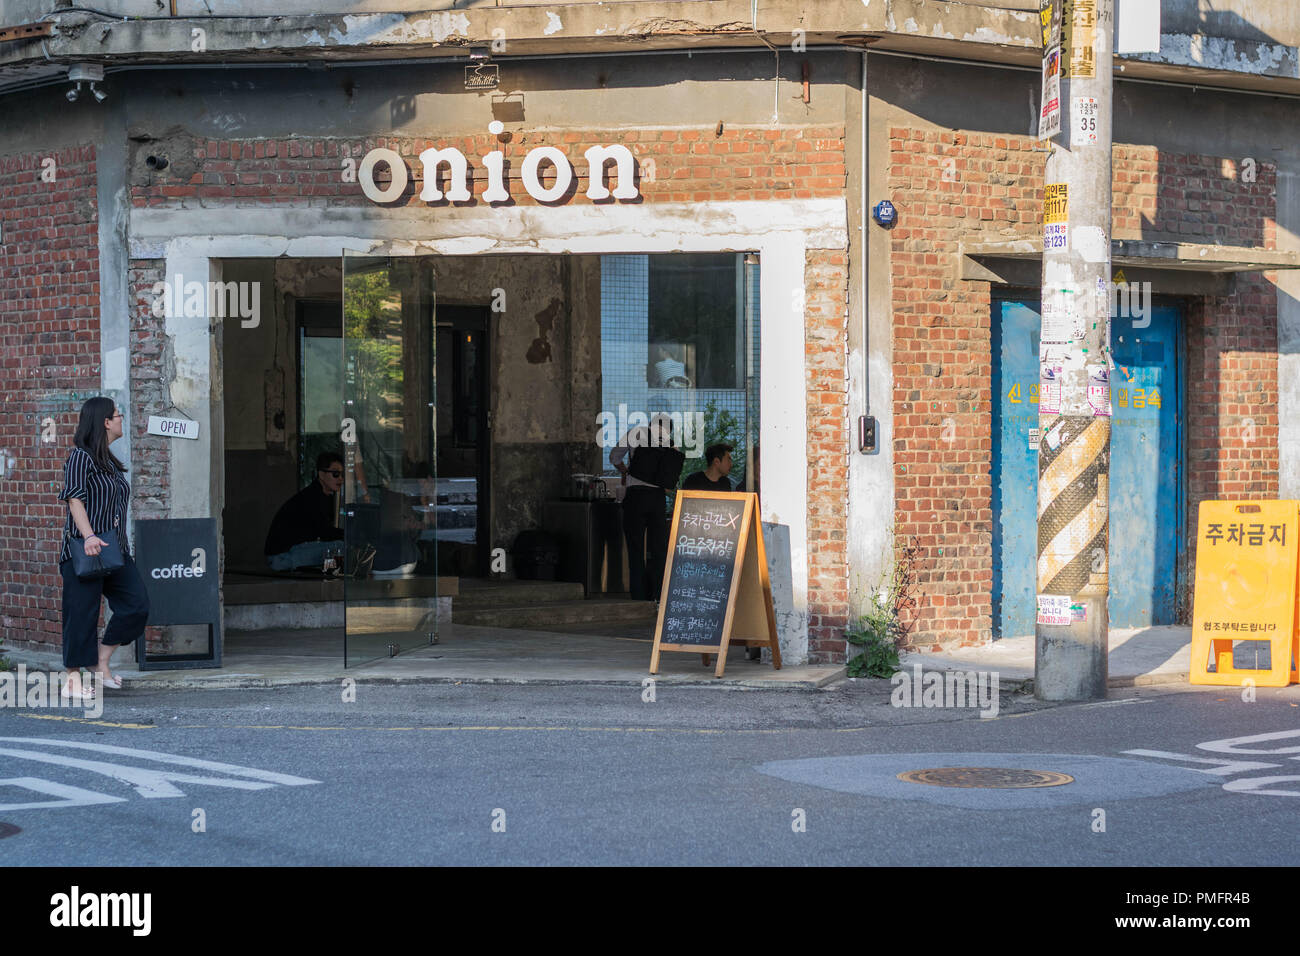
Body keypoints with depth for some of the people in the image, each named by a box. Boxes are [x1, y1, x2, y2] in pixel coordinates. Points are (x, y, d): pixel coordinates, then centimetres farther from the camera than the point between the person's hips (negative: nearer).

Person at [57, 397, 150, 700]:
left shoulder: (110, 461, 19)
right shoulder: (81, 457, -8)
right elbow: (74, 498, -17)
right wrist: (89, 536, -28)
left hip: (115, 549, 8)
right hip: (85, 550, -8)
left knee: (137, 604, -1)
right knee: (82, 612, -4)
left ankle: (101, 661, 12)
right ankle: (73, 680, 3)